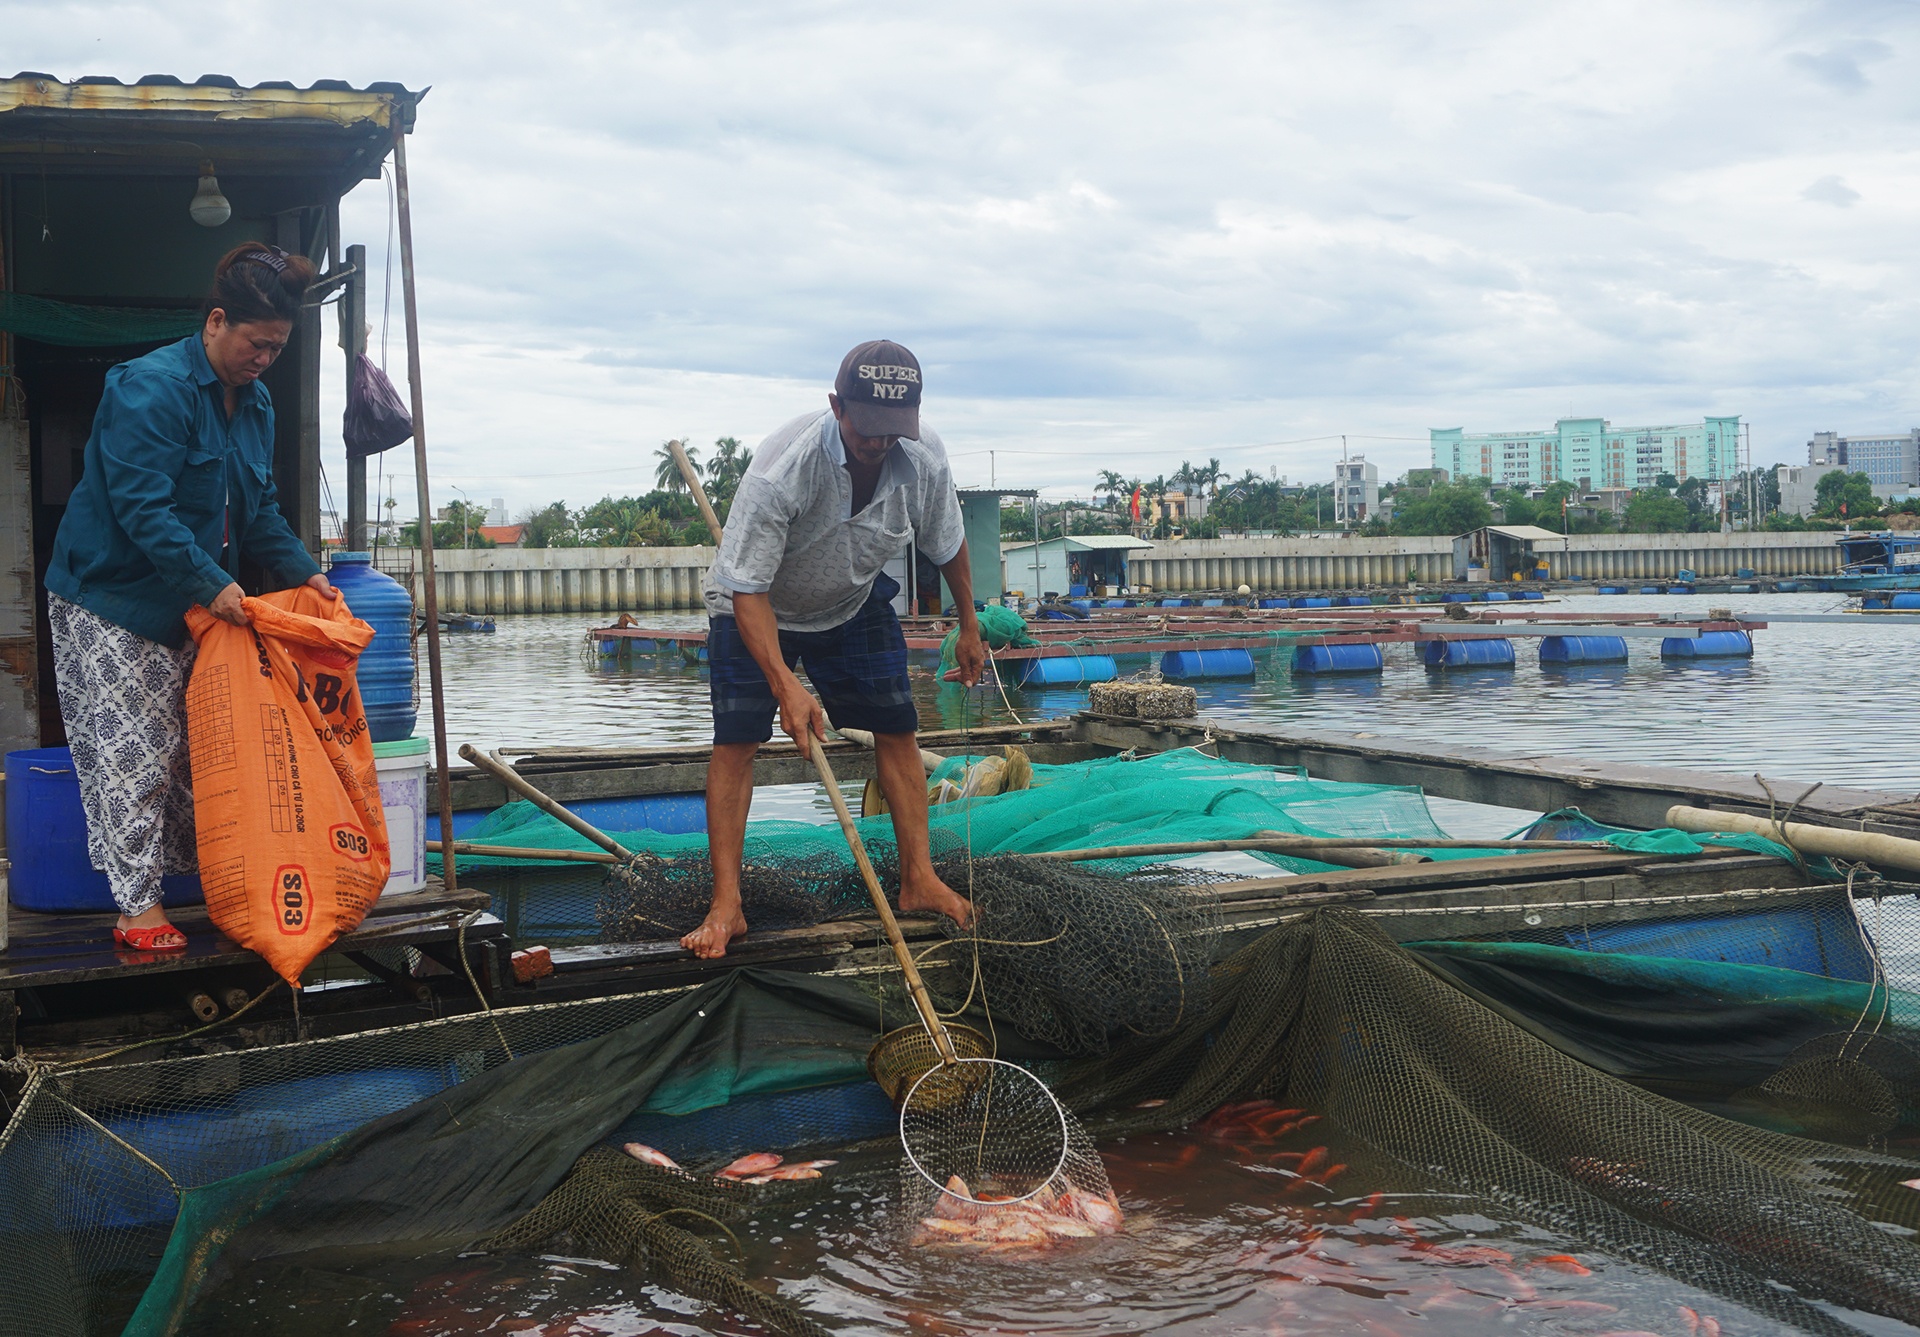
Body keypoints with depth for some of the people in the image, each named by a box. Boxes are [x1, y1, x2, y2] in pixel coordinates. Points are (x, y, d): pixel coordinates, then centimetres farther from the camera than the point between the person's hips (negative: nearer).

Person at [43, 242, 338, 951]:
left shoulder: (254, 403, 8)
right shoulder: (151, 387, -20)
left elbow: (261, 510, 14)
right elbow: (142, 507, -26)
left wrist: (305, 572, 0)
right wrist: (212, 584, -29)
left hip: (186, 604, 8)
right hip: (109, 600, -8)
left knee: (190, 750, 13)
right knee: (129, 756, -7)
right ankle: (137, 908, -3)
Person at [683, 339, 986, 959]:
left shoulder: (924, 456, -23)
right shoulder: (781, 470, -38)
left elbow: (947, 543, -1)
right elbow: (747, 590, -34)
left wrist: (969, 628, 8)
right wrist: (786, 685, -42)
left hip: (856, 602, 4)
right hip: (756, 608, -4)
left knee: (898, 728, -1)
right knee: (736, 738, -13)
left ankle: (919, 881, 8)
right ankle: (726, 905, -9)